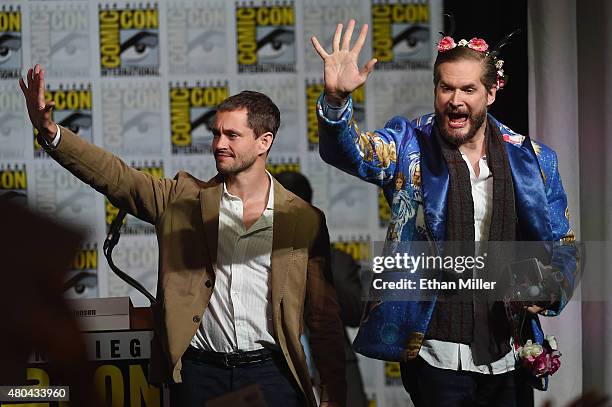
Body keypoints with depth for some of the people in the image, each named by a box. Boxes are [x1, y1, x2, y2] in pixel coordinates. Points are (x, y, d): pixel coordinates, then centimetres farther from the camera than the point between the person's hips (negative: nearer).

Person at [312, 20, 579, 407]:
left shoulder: (533, 159, 5)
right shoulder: (409, 146, 0)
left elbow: (562, 249, 12)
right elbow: (350, 151, -20)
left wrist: (549, 292, -8)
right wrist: (336, 99, -40)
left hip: (510, 360, 2)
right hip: (435, 356, -2)